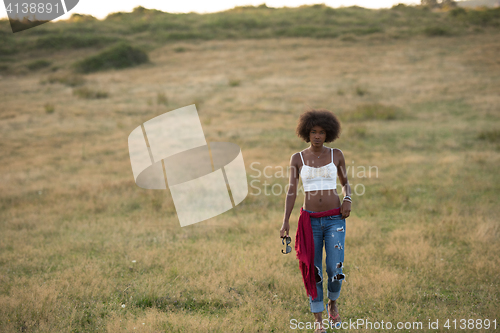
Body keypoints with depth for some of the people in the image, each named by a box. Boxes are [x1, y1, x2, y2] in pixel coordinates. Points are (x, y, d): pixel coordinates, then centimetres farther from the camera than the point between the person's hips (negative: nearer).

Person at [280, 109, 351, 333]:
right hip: (310, 220, 0)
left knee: (335, 270, -11)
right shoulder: (297, 159, 2)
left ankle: (333, 303, 21)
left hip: (334, 219, 0)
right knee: (314, 272, 1)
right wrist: (285, 222, -12)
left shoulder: (336, 155, 3)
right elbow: (291, 191, -3)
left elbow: (345, 183, 15)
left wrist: (347, 200, -7)